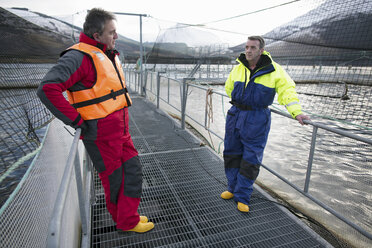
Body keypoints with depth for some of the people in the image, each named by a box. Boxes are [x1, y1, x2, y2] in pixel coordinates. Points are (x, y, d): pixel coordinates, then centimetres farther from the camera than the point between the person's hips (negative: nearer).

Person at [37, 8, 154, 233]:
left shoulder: (110, 55, 12)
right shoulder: (80, 56, -18)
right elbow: (48, 89, -28)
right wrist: (78, 121, -23)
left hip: (121, 129, 9)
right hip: (101, 134, -8)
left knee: (133, 172, 14)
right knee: (115, 178, 8)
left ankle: (128, 218, 34)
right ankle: (125, 222, 31)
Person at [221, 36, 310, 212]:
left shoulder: (274, 70, -7)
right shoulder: (238, 68, 4)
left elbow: (287, 90, -8)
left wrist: (296, 112, -19)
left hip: (257, 121, -4)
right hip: (235, 116, 4)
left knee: (250, 160, 2)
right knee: (232, 154, 11)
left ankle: (242, 197, 17)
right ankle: (233, 188, 31)